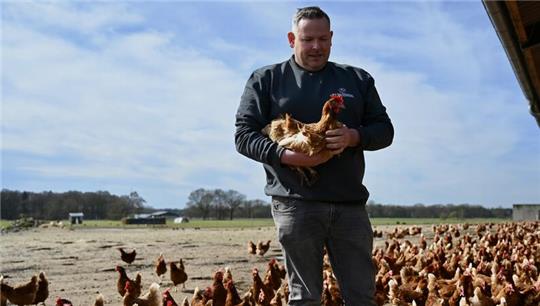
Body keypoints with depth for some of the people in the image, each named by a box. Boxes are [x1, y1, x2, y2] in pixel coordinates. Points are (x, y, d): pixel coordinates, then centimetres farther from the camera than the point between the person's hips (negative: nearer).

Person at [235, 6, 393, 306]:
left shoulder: (358, 79, 16)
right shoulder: (265, 80, 8)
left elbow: (384, 129, 13)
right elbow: (244, 134, 1)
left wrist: (354, 136, -11)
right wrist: (285, 155, -17)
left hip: (349, 203, 3)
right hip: (295, 202, -3)